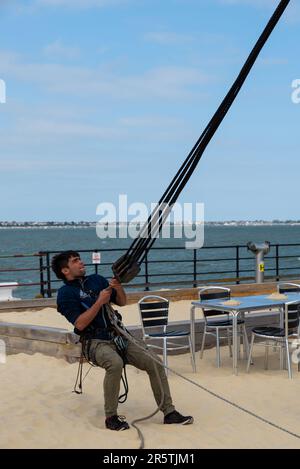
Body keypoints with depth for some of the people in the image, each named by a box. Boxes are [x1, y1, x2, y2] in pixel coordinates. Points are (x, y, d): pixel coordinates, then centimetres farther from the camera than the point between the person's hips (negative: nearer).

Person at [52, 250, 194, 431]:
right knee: (115, 363, -37)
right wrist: (100, 302, -15)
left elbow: (122, 302, 17)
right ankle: (111, 417, -21)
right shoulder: (66, 293, -1)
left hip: (118, 336, 6)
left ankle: (169, 412, 1)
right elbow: (79, 324, -12)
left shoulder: (96, 279, 16)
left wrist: (118, 287, -4)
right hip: (96, 342, -6)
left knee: (155, 364, -9)